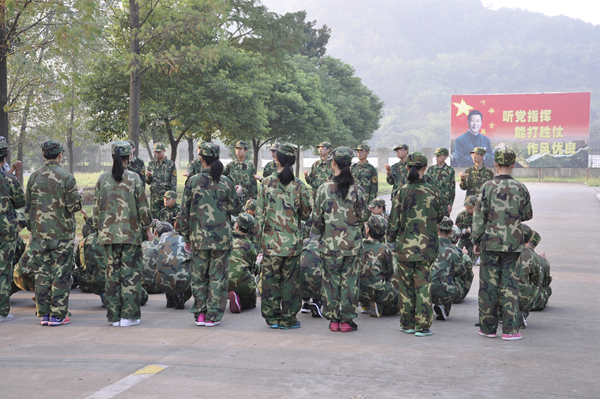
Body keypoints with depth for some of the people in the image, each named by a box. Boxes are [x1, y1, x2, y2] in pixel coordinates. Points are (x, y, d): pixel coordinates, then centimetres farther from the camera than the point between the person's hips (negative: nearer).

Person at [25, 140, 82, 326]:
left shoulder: (34, 177, 4)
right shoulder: (66, 177, -10)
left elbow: (27, 205, 9)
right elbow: (74, 206, -11)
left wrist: (31, 227, 19)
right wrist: (77, 194, 9)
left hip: (39, 233, 4)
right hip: (62, 233, -4)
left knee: (42, 274, 9)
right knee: (61, 275, 1)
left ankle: (44, 314, 12)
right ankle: (58, 315, 1)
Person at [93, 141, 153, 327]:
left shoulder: (103, 179, 2)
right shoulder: (133, 178, -5)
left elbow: (97, 207, 7)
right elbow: (142, 205, -2)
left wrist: (99, 228, 18)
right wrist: (148, 227, 9)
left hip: (109, 233, 3)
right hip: (131, 233, -3)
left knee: (112, 273, 7)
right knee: (131, 273, 3)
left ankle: (114, 316, 11)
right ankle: (129, 315, 3)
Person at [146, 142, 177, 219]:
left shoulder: (171, 164, 1)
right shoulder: (151, 164, 11)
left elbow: (174, 183, 0)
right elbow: (148, 182, 13)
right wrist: (149, 176, -9)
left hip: (166, 196, -3)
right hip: (154, 195, 3)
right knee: (155, 218, 4)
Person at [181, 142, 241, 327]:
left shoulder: (193, 182, -2)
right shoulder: (226, 182, -4)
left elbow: (185, 211, 1)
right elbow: (235, 208, 1)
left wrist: (186, 237, 10)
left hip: (199, 237, 1)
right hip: (221, 237, 0)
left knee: (199, 276, 11)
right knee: (218, 277, 5)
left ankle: (199, 314, 13)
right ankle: (213, 315, 5)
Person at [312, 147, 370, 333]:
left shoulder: (324, 188, -6)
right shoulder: (357, 190, -5)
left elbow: (317, 216, -1)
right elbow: (364, 216, -1)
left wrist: (318, 232, 17)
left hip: (330, 242, 0)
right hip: (353, 244, 0)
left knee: (331, 280, 9)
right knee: (349, 281, 7)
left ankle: (333, 319, 13)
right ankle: (347, 320, 9)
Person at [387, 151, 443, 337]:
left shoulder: (402, 192, -5)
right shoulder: (432, 191, -4)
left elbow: (394, 219, -1)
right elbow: (439, 216, 9)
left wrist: (391, 239, 13)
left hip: (405, 245, 0)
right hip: (426, 245, 0)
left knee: (406, 284, 11)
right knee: (423, 284, 3)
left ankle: (407, 324, 18)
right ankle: (422, 325, 3)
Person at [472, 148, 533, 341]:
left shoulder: (487, 187, -6)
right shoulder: (520, 188, -2)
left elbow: (479, 217, -3)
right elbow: (528, 215, 10)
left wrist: (476, 241, 6)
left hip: (490, 243, -1)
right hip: (513, 244, 1)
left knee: (488, 285, 7)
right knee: (510, 285, 5)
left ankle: (488, 327, 12)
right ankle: (510, 330, 3)